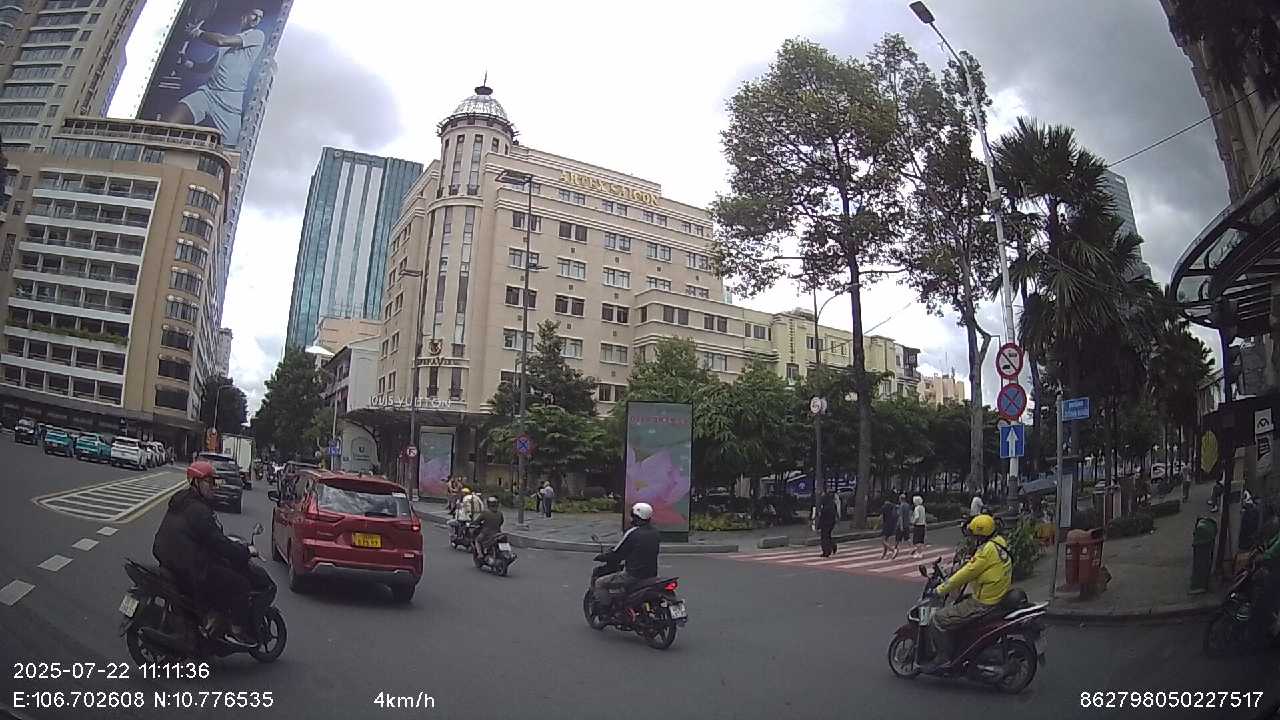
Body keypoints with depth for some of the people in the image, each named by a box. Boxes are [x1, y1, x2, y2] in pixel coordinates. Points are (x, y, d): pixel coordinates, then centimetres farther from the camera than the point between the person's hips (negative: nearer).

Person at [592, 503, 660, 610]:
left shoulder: (632, 533, -15)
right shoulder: (655, 532, 6)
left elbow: (616, 554, -10)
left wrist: (601, 557, 8)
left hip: (634, 575, -8)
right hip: (652, 575, 8)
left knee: (600, 583, 2)